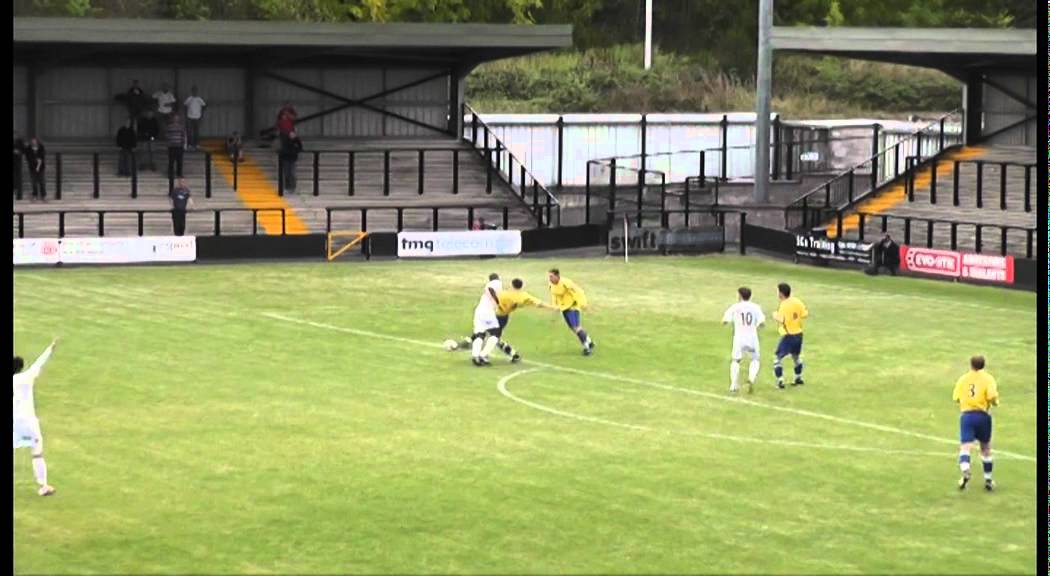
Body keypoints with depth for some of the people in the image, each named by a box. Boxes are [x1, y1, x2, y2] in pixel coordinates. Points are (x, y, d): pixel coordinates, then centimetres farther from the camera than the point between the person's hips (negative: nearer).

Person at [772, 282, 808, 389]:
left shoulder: (783, 305, -19)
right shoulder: (797, 302, 1)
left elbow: (781, 321, -28)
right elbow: (805, 314, 1)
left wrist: (775, 316, -8)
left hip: (788, 335, -7)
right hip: (798, 333, 7)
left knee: (778, 358, 1)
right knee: (796, 356, 27)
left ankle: (780, 381, -5)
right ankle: (798, 378, 38)